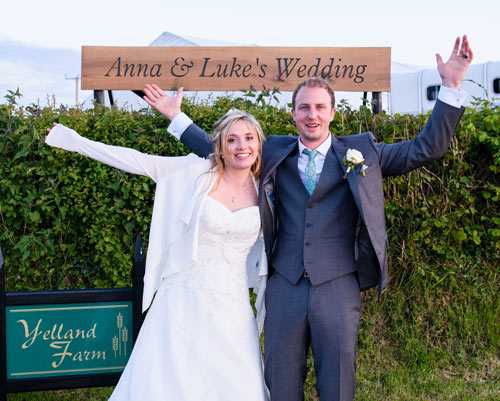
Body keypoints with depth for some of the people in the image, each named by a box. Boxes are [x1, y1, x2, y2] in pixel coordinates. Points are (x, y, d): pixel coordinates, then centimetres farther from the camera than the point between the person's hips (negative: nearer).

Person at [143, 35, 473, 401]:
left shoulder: (361, 152, 5)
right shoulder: (274, 153, 10)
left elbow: (427, 148, 4)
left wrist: (451, 86, -3)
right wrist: (177, 117, 19)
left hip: (338, 288, -1)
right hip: (284, 287, 2)